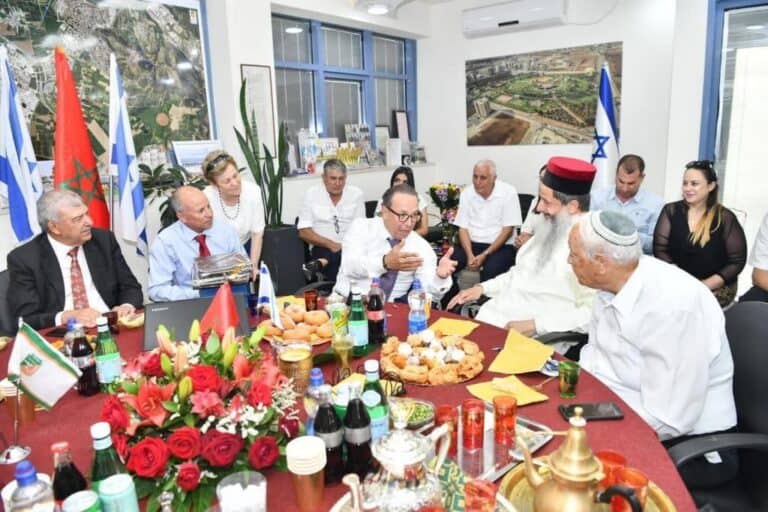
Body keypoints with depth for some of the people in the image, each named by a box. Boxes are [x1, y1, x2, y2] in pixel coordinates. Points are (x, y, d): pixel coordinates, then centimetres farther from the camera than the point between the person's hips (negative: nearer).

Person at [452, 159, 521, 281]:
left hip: (500, 246, -3)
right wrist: (470, 255, -14)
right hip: (471, 244, 3)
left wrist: (485, 255, -17)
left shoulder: (508, 193, -8)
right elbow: (463, 228, 3)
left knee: (490, 271, -34)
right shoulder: (466, 193, 3)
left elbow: (508, 229, -9)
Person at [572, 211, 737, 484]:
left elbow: (666, 420, -27)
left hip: (686, 444, -7)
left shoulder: (671, 306, -29)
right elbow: (596, 354, 8)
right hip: (625, 413, 7)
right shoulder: (612, 284, -5)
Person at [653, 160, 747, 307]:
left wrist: (704, 286, -15)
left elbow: (737, 262, -3)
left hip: (717, 287, -2)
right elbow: (660, 249, -2)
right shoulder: (671, 210, 4)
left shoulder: (725, 218, -2)